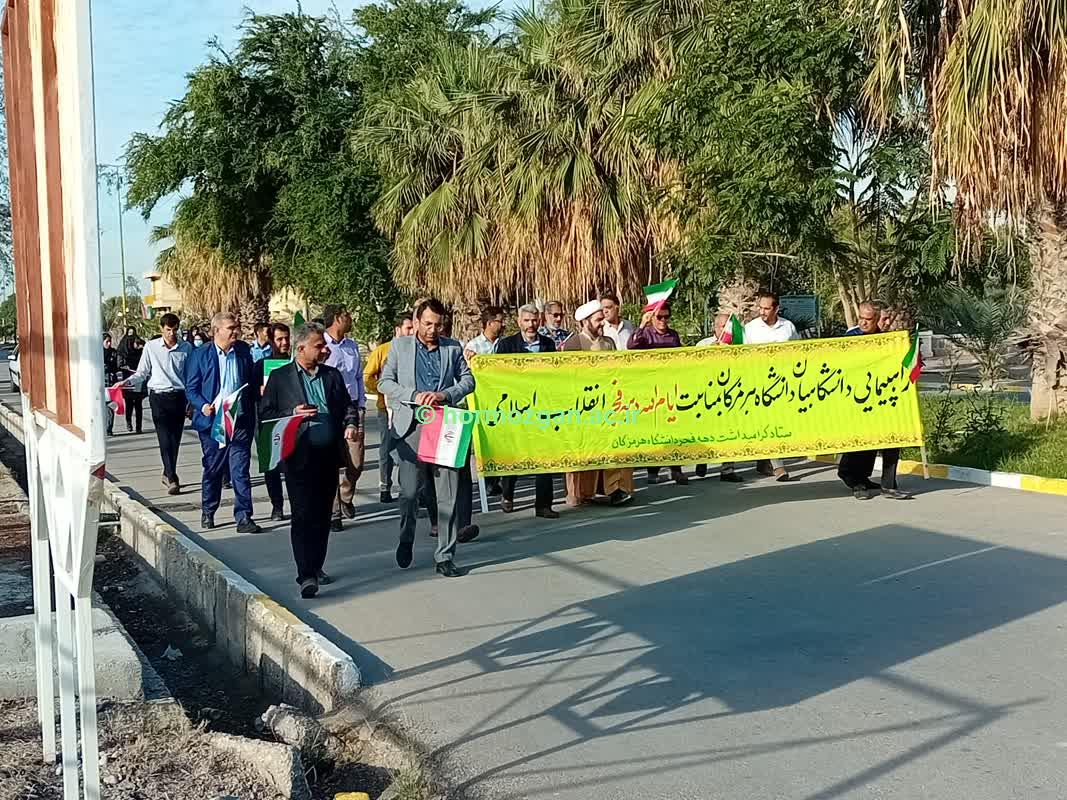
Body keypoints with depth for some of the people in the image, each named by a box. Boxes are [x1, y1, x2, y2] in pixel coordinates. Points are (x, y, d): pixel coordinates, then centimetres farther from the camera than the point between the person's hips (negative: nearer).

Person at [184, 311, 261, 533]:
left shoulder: (244, 351, 6)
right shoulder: (200, 355, -2)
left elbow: (252, 382, 12)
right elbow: (191, 388, 1)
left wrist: (253, 411, 3)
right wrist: (202, 405, -17)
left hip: (241, 421, 1)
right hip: (213, 421, -1)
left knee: (240, 470, -4)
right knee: (212, 469, 11)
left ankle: (244, 518, -3)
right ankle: (207, 513, 29)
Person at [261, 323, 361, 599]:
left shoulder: (333, 375, 13)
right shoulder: (279, 377, 2)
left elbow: (348, 405, 15)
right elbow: (265, 413, 1)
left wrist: (351, 424, -5)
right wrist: (292, 414, -15)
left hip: (329, 456, 5)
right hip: (300, 456, -4)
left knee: (323, 515, 12)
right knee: (303, 515, -9)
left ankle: (316, 567, 25)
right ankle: (306, 576, -11)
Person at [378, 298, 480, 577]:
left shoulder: (453, 347, 11)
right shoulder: (400, 345, 8)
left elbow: (468, 380, 10)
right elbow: (385, 381, 4)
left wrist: (444, 395, -9)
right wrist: (414, 395, -11)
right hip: (411, 425, -1)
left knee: (449, 493, -1)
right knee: (409, 490, 3)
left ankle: (445, 556, 7)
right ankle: (406, 538, 30)